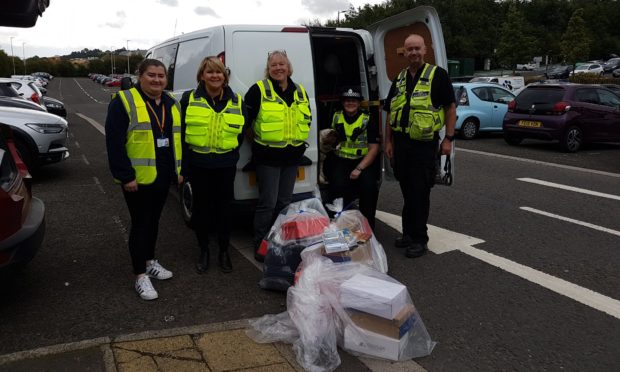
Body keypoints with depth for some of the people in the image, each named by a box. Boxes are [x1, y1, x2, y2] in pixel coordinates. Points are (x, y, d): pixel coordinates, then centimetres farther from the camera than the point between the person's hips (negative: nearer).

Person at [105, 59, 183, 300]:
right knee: (141, 223, -2)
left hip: (163, 177, 6)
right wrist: (126, 176, -19)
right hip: (138, 178, -6)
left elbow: (178, 139, 18)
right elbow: (115, 143, -15)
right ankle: (141, 276, 8)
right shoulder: (124, 102, -10)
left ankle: (150, 261, 34)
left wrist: (179, 169, 14)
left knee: (154, 219, 18)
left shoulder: (171, 103, 11)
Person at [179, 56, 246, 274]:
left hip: (225, 166, 1)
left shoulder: (236, 102, 4)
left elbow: (241, 133, 13)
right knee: (201, 208, 10)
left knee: (224, 208, 9)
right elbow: (181, 133, 0)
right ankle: (203, 251, 28)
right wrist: (183, 166, -3)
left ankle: (224, 252, 26)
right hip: (198, 164, -1)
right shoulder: (189, 100, -1)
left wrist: (232, 153, 3)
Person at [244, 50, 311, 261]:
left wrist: (301, 142, 15)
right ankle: (260, 246, 9)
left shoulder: (300, 92, 10)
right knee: (268, 203, -5)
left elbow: (306, 119, 21)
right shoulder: (259, 90, -8)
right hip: (267, 156, -5)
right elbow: (245, 118, -7)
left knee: (285, 202, 14)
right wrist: (252, 141, -5)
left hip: (292, 156, 6)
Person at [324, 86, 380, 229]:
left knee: (368, 184, -29)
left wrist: (359, 169, -13)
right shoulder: (335, 117, 11)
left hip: (363, 161, -1)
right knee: (339, 184, -30)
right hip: (340, 160, 1)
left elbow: (374, 149, -2)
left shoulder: (368, 121, 4)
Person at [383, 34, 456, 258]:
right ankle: (408, 233, 27)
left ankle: (419, 239, 8)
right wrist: (388, 142, 12)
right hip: (401, 143, 6)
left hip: (424, 143, -6)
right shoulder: (399, 79, 14)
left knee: (420, 193, -2)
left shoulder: (437, 75, -2)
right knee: (407, 191, 14)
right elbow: (390, 113, 17)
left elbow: (450, 108, -3)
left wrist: (448, 138, -9)